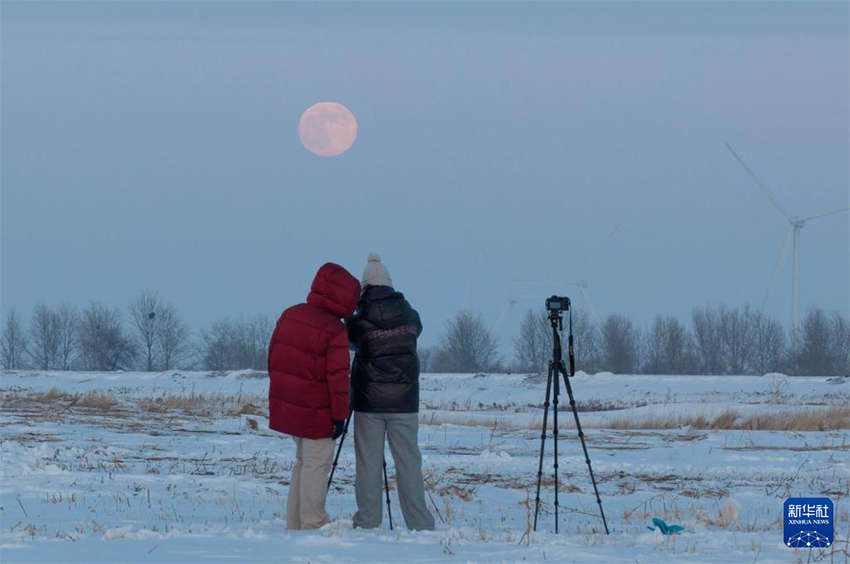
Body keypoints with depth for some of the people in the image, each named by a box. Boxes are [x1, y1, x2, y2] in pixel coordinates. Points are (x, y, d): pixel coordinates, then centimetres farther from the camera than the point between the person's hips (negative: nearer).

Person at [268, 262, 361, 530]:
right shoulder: (335, 332, -18)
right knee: (317, 465, 2)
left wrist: (280, 393, 23)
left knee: (303, 462, 20)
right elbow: (338, 376, -18)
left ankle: (294, 525, 23)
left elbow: (273, 356, 12)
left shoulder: (290, 315, 5)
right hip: (315, 412, -8)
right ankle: (313, 525, 5)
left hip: (286, 405, 8)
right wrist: (340, 415, -10)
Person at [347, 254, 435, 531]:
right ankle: (420, 524, 3)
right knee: (409, 463, 5)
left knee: (368, 464, 4)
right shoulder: (409, 316, 0)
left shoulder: (358, 322, -8)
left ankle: (367, 523, 4)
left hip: (368, 403, -2)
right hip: (404, 402, 2)